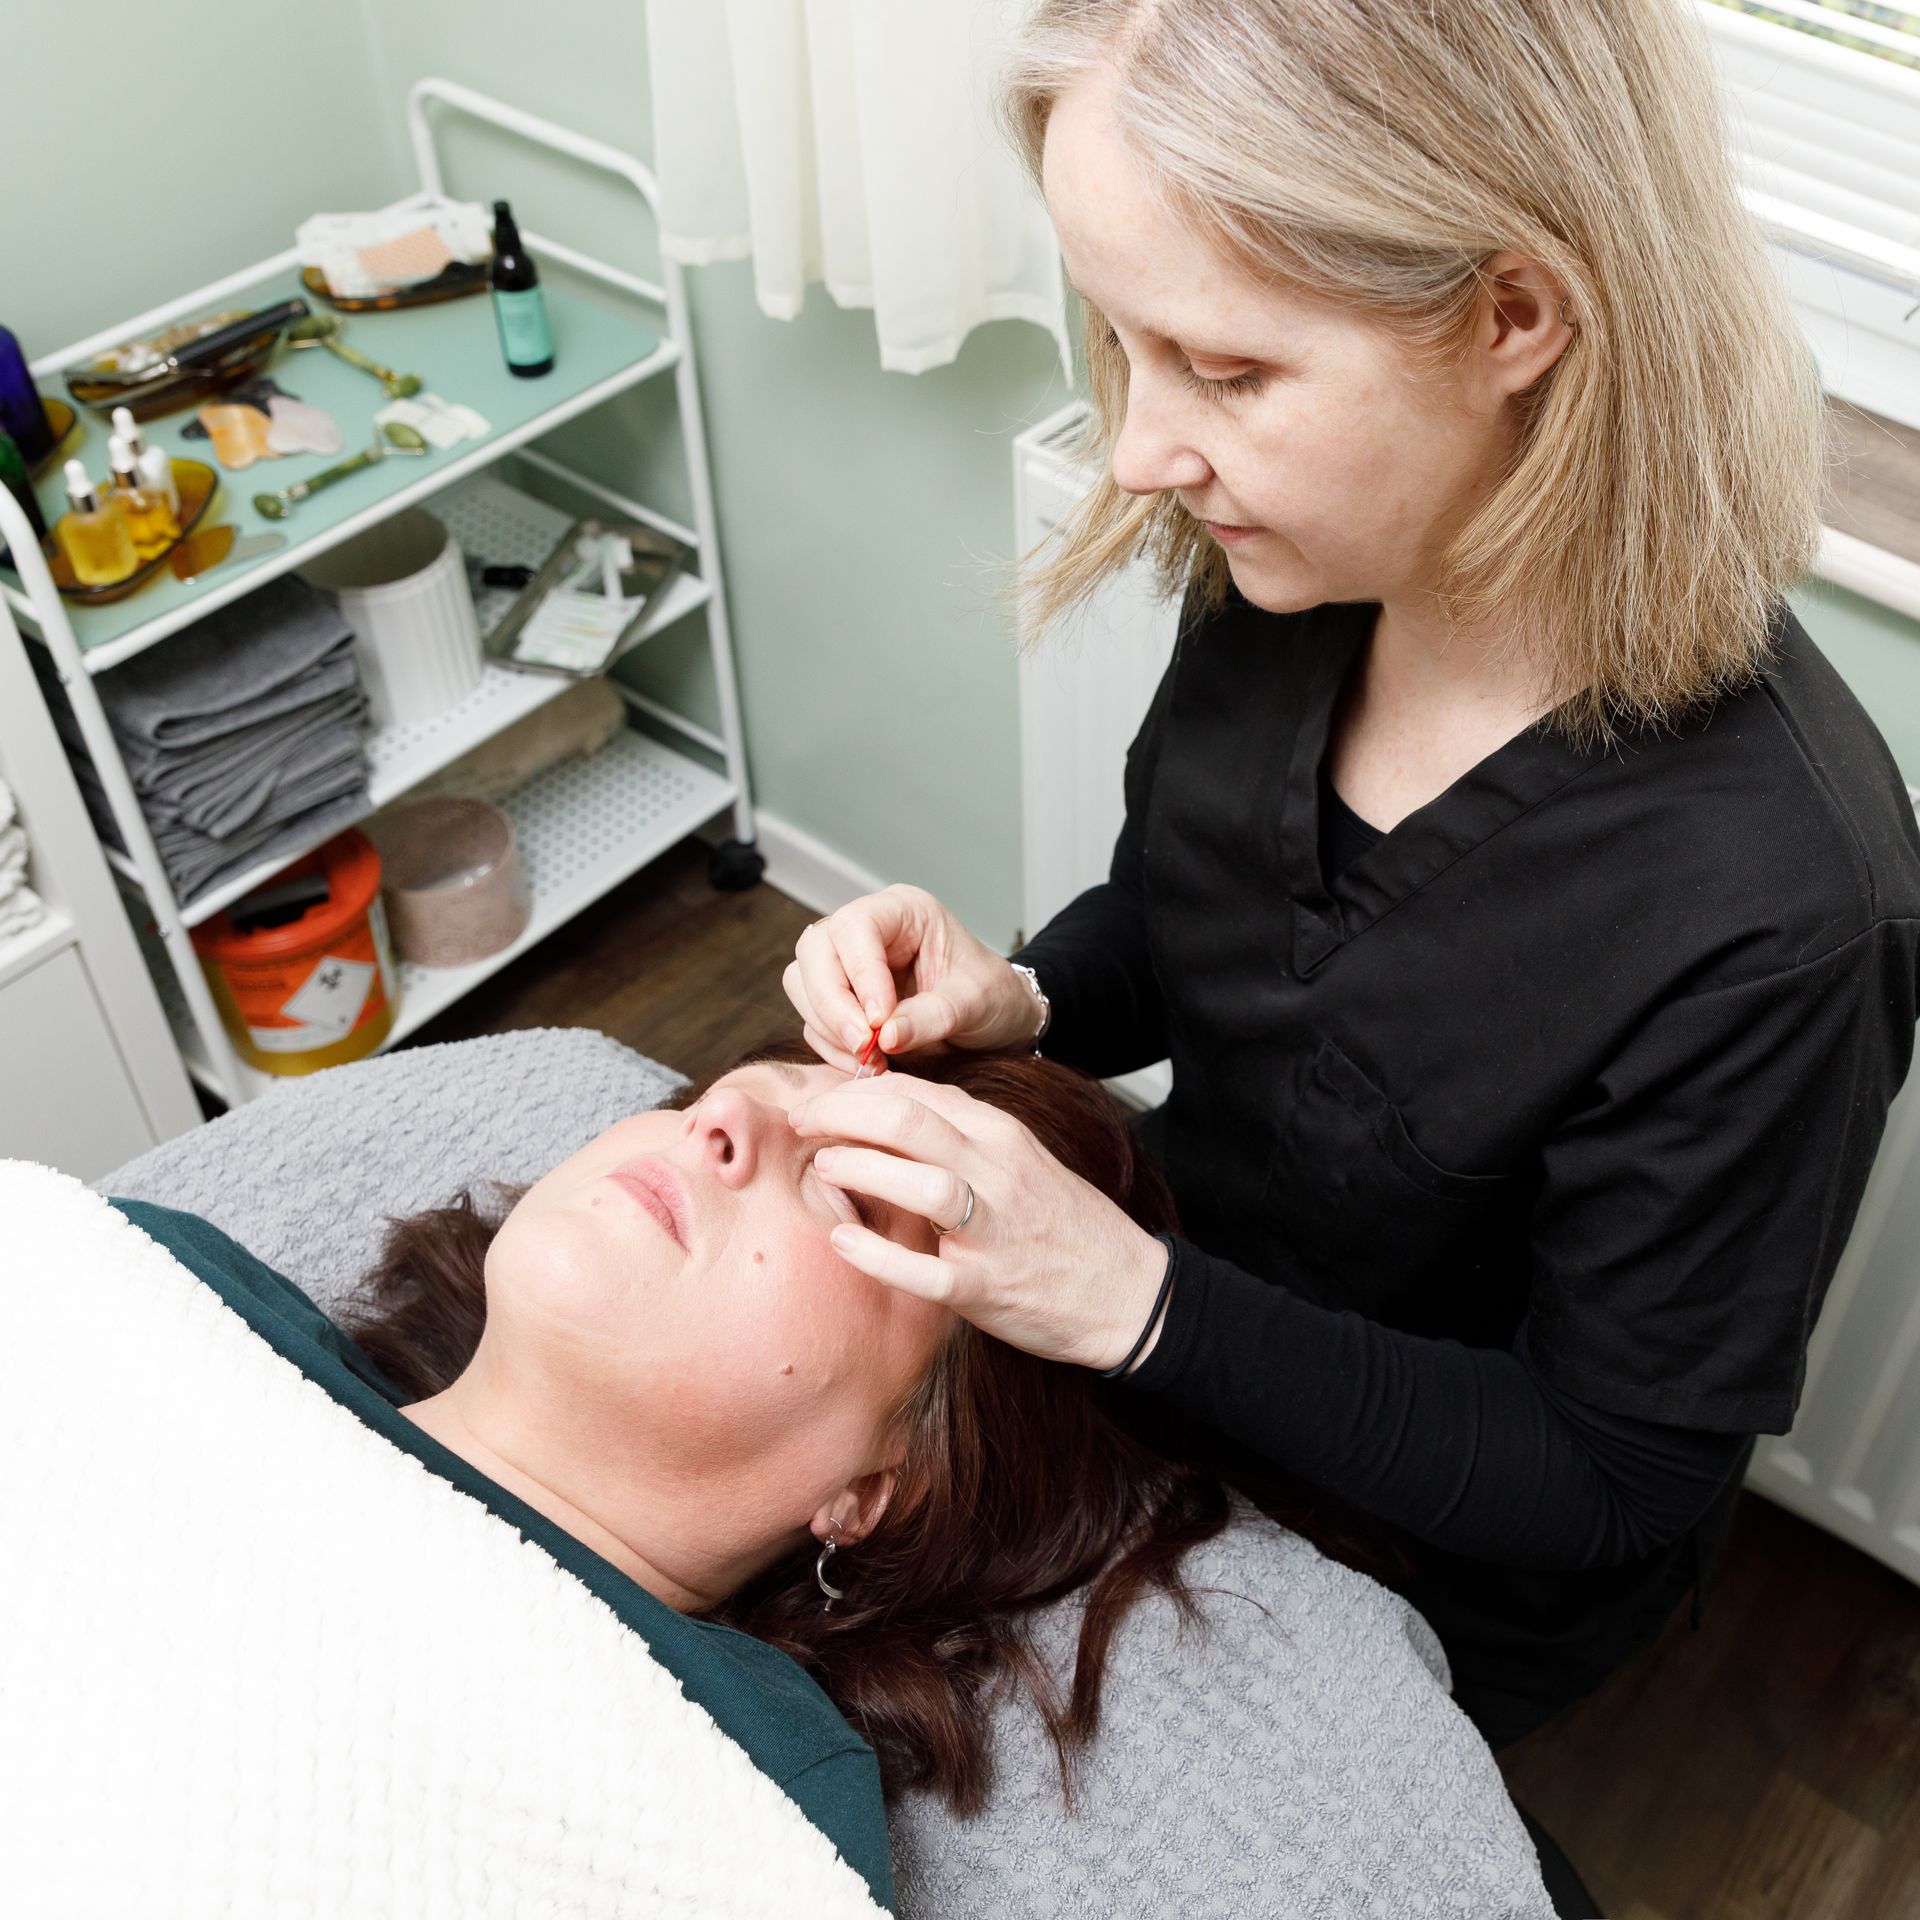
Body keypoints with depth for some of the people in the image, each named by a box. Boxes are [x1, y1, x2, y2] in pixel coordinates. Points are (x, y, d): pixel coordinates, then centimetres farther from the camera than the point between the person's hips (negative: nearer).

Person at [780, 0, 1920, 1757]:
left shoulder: (1768, 918, -35)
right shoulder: (1288, 571, -17)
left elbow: (1611, 1496, -23)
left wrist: (1131, 1298, -33)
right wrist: (1011, 1002, -19)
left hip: (1441, 1577, -5)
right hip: (1194, 1373, 5)